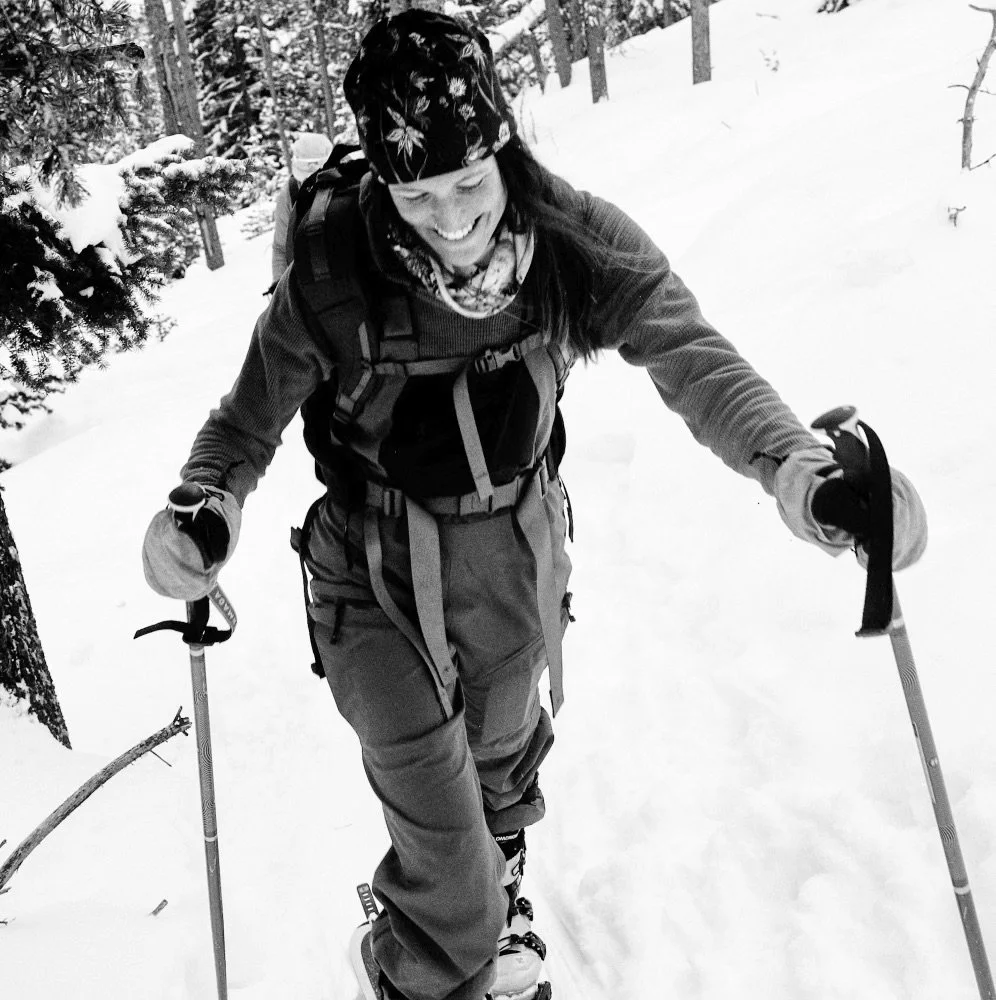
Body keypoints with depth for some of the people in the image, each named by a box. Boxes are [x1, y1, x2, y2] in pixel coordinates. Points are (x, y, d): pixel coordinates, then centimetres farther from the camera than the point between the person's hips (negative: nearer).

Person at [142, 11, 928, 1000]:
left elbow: (692, 358, -25)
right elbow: (248, 419, -12)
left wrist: (794, 461, -44)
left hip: (516, 560, 3)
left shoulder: (577, 241, -19)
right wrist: (201, 506, -35)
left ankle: (492, 887, 64)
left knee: (500, 751, 29)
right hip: (378, 581, -3)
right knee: (439, 831, -3)